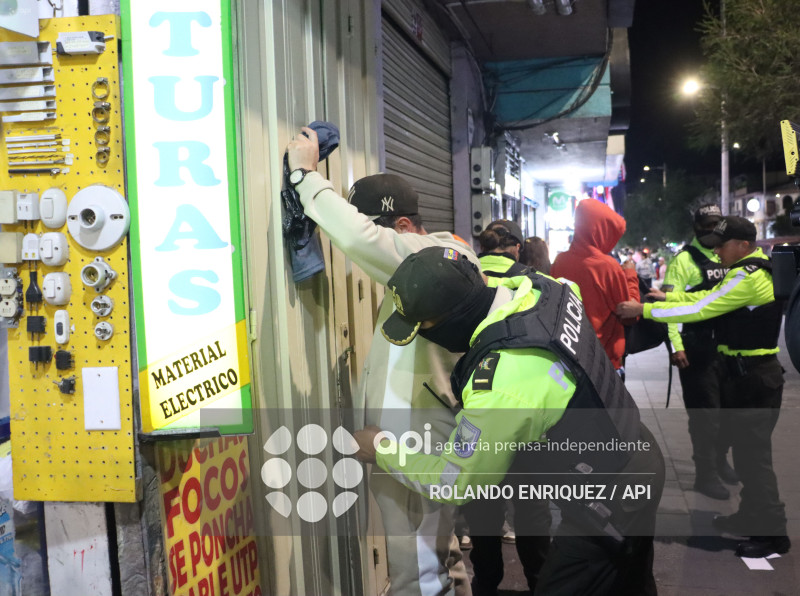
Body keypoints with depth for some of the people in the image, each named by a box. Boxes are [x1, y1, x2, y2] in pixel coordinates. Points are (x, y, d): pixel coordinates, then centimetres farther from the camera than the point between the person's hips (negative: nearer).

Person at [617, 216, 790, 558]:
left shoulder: (748, 278, -22)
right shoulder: (753, 270, 11)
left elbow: (698, 310, -24)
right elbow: (709, 297, 15)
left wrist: (643, 310, -20)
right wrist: (668, 297, 7)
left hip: (754, 379, -10)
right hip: (745, 375, 10)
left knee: (753, 455, -4)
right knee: (745, 449, 18)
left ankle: (773, 534, 6)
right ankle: (751, 517, 31)